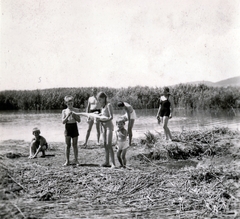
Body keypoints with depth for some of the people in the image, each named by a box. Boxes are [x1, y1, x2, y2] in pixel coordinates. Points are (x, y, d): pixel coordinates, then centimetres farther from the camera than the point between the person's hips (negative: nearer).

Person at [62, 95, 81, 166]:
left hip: (74, 127, 0)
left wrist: (74, 115, -15)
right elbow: (63, 121, -5)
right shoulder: (64, 111, 2)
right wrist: (68, 115, -16)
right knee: (68, 145, 3)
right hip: (67, 128, 0)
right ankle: (67, 161, 9)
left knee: (75, 145, 5)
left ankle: (76, 160, 12)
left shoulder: (76, 110, 2)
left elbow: (79, 120, -1)